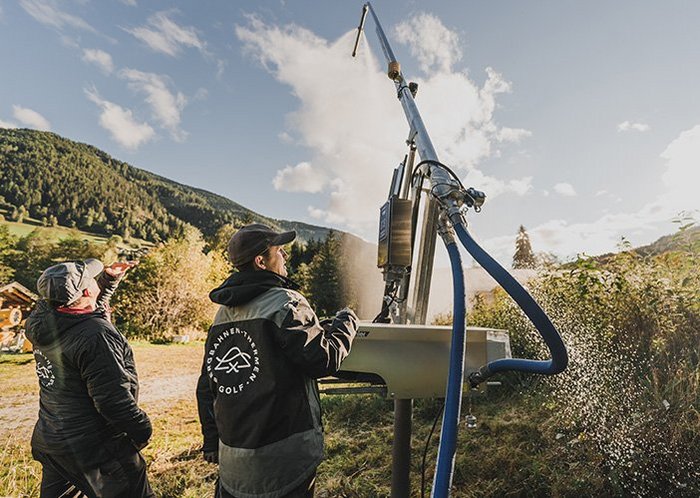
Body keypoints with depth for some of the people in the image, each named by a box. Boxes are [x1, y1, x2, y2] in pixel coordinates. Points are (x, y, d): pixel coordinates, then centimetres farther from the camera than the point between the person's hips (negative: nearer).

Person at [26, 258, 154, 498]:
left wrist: (109, 278, 13)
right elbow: (113, 399, -26)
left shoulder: (44, 324, -2)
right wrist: (142, 430, -12)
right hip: (94, 450, -8)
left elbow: (88, 307, 21)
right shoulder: (97, 336, -28)